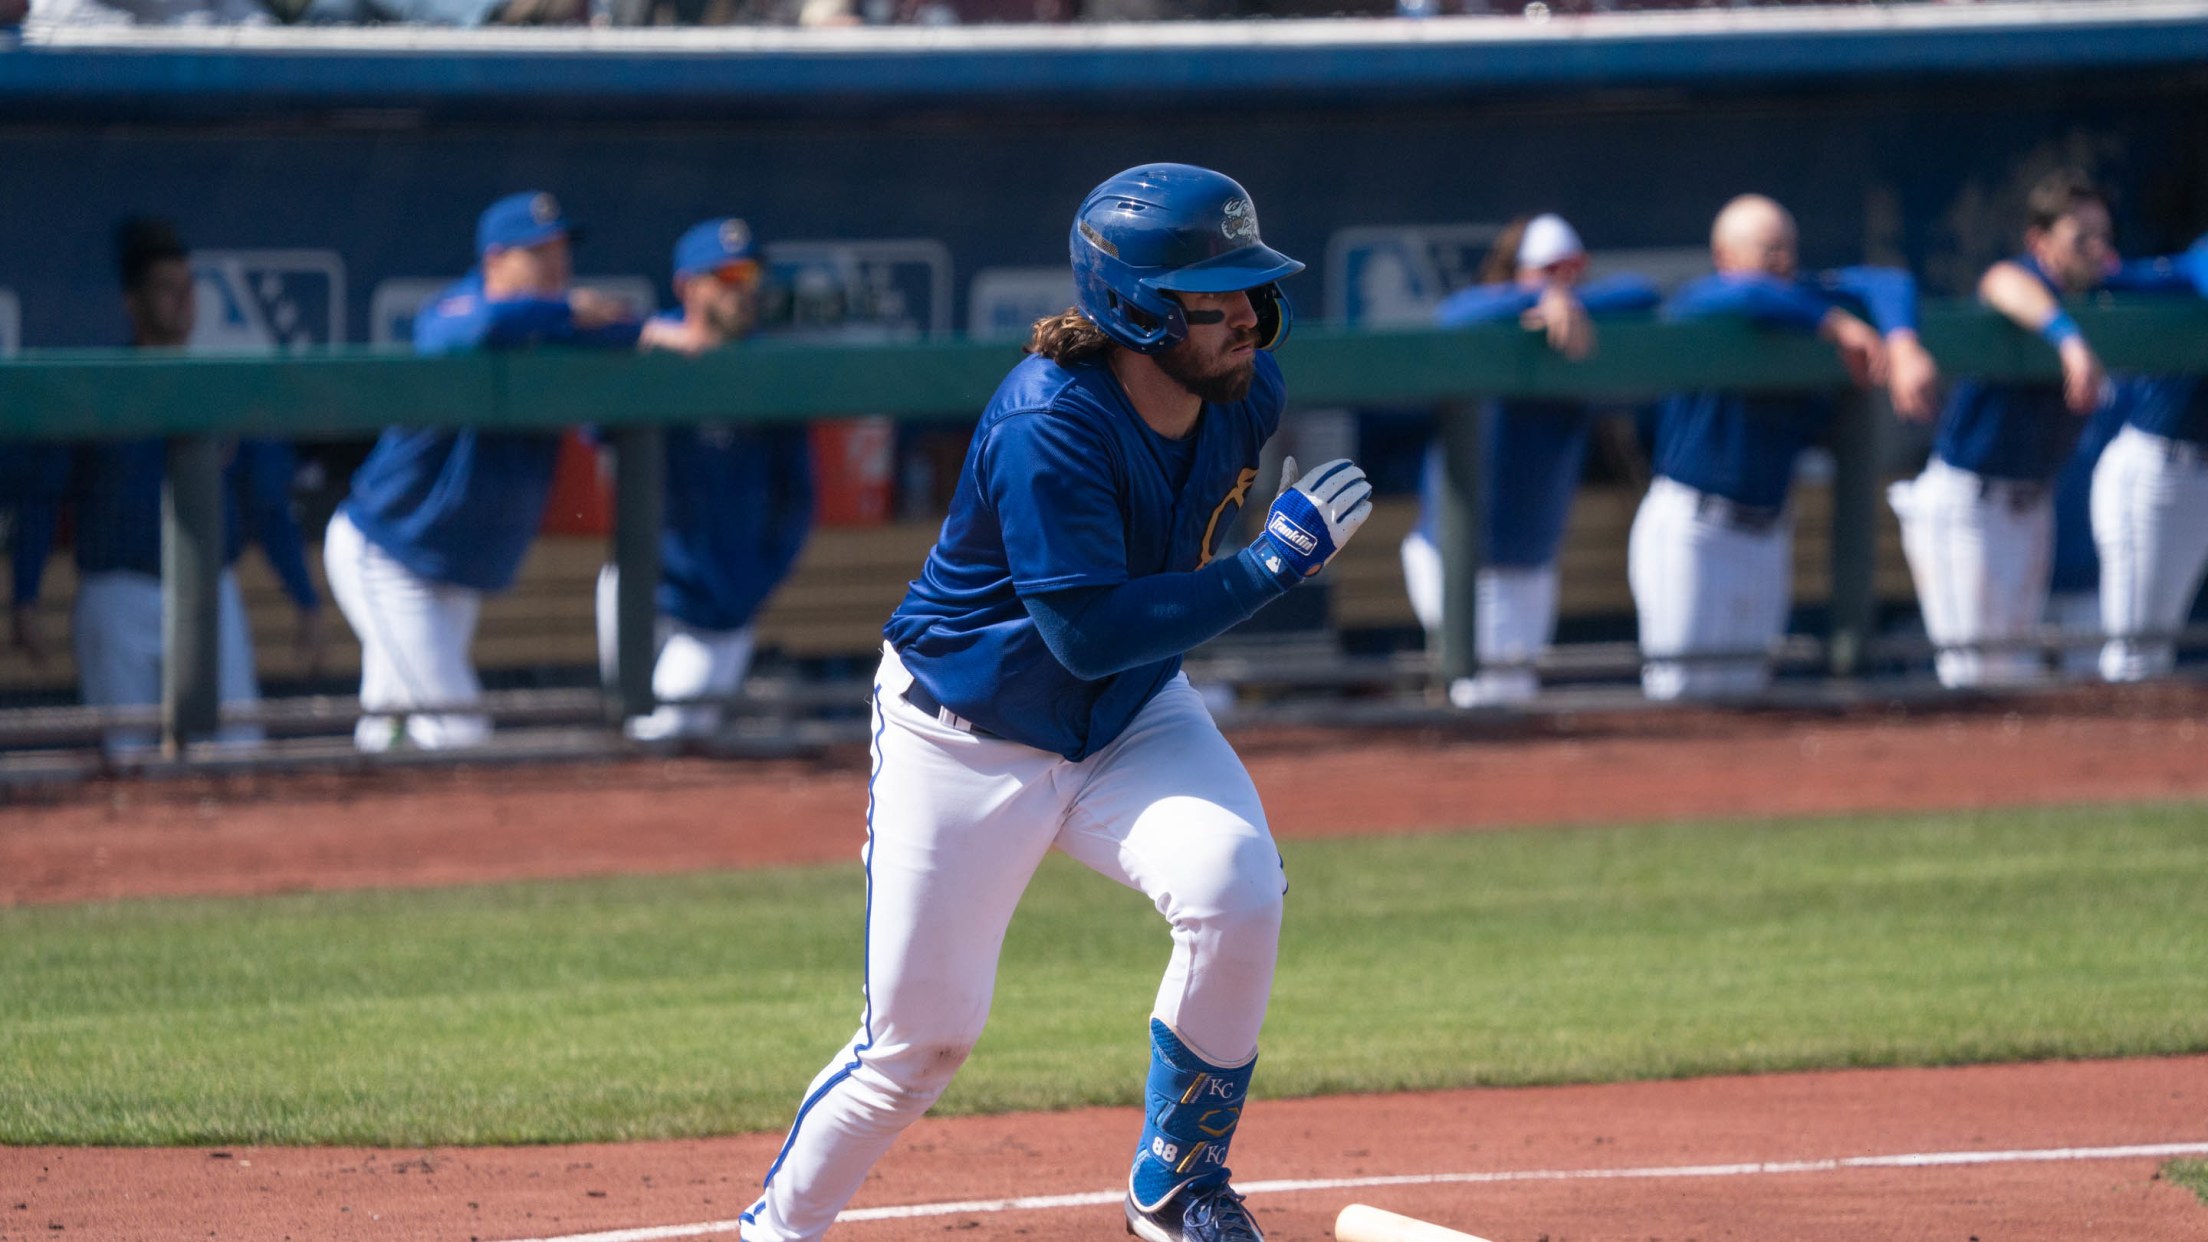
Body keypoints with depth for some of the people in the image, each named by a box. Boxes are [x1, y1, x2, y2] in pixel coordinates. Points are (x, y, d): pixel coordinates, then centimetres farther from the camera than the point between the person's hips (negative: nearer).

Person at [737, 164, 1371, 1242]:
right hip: (967, 736, -5)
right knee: (920, 1034, 0)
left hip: (1132, 720, 5)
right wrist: (1272, 561, -35)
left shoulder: (1245, 388, -9)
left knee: (1234, 889, -24)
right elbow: (1090, 633, -34)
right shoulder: (1049, 425, -30)